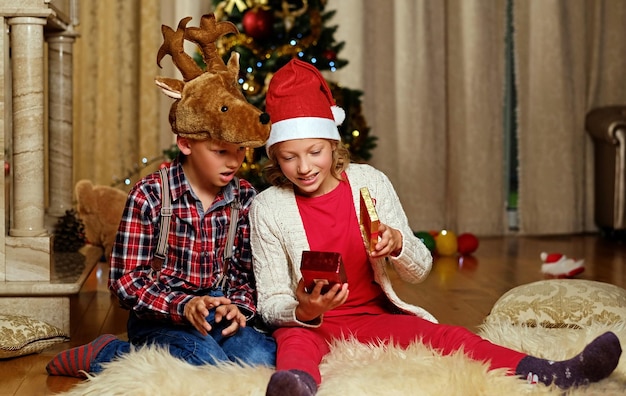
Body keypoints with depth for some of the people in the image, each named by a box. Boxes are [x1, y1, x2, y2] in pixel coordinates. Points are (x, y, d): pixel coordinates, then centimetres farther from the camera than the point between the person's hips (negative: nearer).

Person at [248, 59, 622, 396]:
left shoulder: (370, 182, -3)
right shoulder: (268, 208, -8)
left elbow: (421, 269, -1)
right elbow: (270, 302, -6)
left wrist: (397, 244, -24)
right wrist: (303, 311, -29)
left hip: (374, 315, 3)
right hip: (308, 324, -3)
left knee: (446, 337, -21)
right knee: (295, 343, -37)